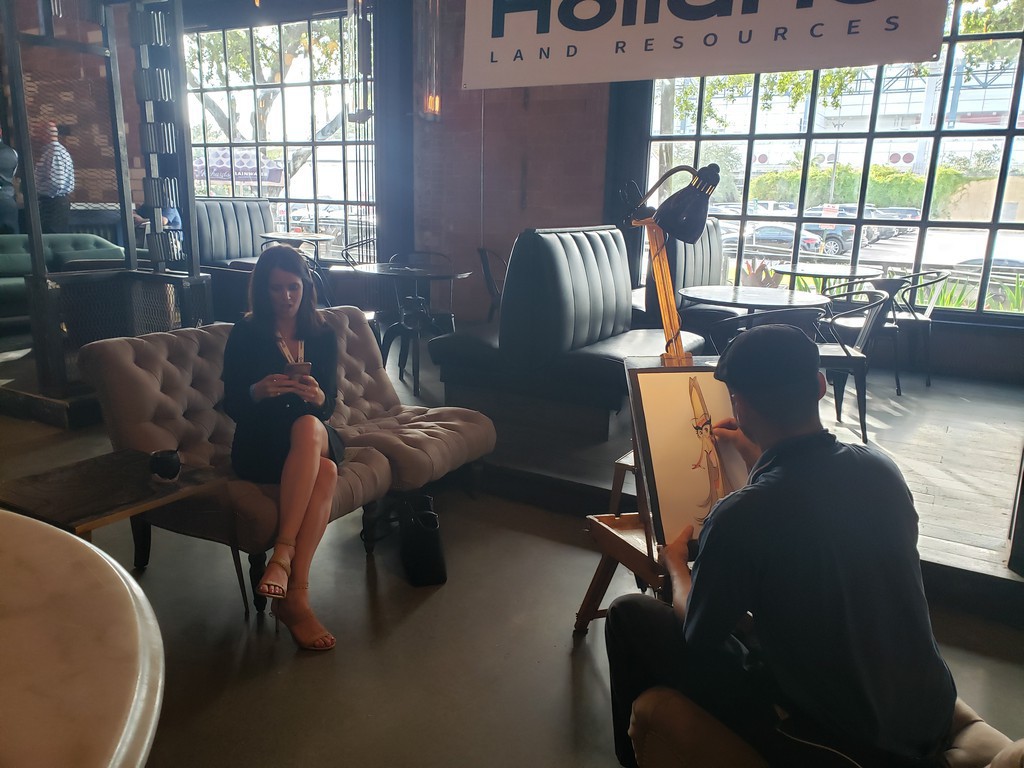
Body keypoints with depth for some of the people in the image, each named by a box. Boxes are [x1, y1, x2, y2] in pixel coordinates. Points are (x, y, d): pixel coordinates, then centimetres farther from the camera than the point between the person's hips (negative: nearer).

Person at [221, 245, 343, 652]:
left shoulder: (323, 336, 10)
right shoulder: (246, 334, 2)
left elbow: (328, 405, 6)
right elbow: (231, 403, -1)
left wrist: (316, 395, -19)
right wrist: (259, 390, -23)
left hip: (317, 436, 3)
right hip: (260, 444, -2)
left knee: (308, 427, -38)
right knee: (325, 473, -36)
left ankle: (282, 555, -39)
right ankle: (296, 592, -36)